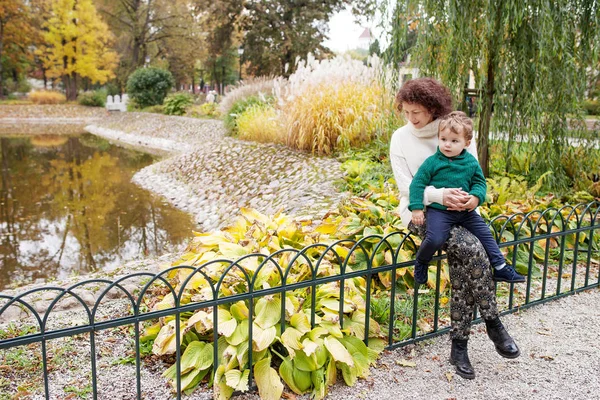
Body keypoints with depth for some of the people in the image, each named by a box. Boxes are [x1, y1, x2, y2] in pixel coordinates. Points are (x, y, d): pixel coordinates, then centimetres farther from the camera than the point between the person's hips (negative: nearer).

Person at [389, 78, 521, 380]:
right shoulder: (401, 138, -4)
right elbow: (406, 186, -9)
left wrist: (469, 198, -19)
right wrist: (439, 195, -27)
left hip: (456, 211, 2)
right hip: (419, 211, -2)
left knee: (463, 269, -21)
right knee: (472, 248, -28)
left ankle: (459, 346, -6)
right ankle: (493, 323, -11)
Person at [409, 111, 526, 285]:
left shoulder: (471, 162, 4)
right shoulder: (432, 162, -7)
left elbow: (480, 182, 10)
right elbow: (417, 184, -6)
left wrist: (476, 197, -12)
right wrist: (417, 208, -13)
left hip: (465, 211, 5)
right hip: (439, 211, -5)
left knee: (485, 234, 8)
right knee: (435, 239, -24)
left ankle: (500, 268, 24)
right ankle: (421, 262, 6)